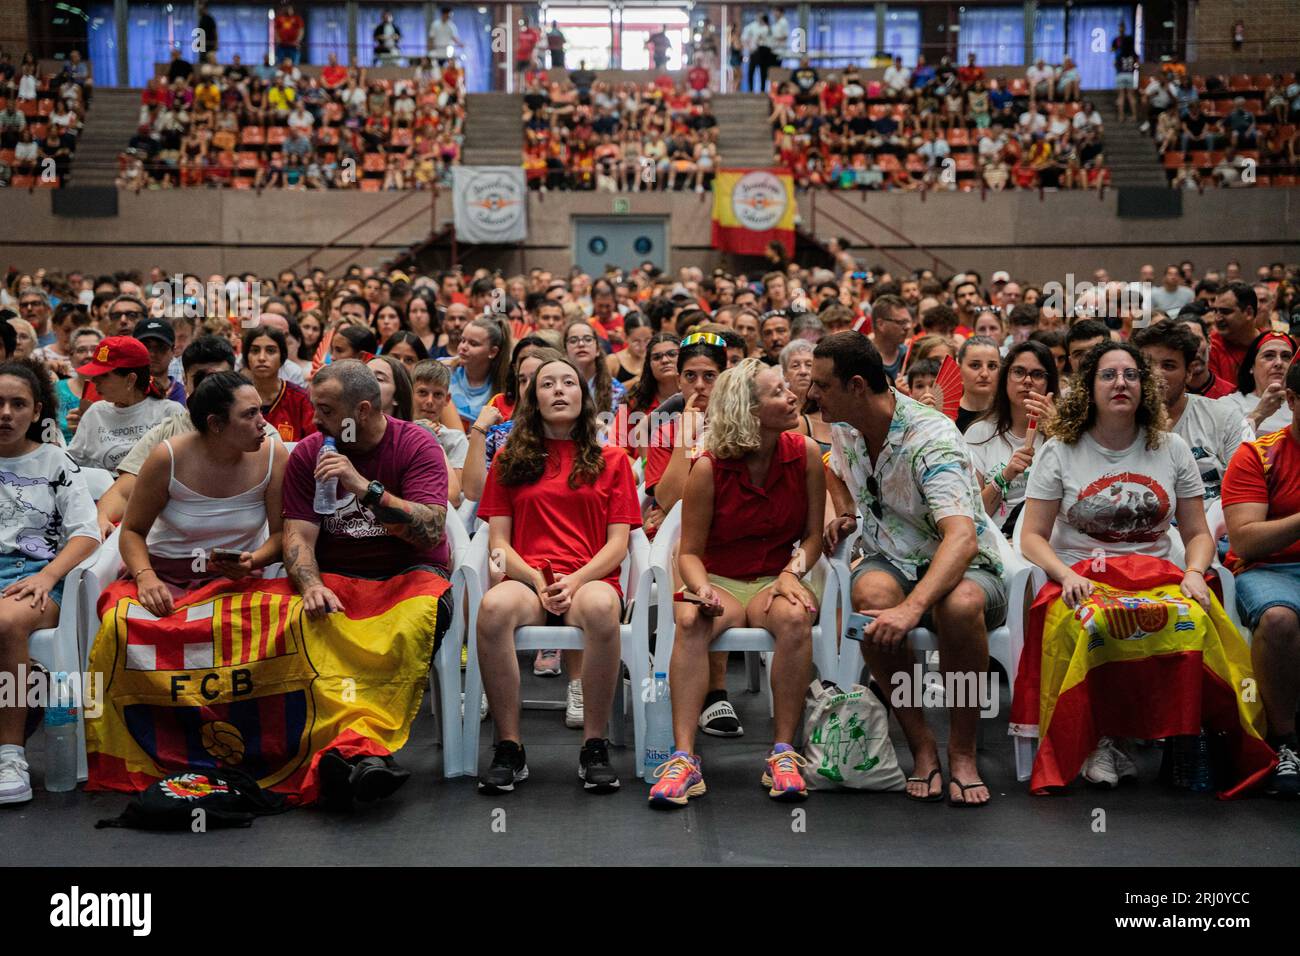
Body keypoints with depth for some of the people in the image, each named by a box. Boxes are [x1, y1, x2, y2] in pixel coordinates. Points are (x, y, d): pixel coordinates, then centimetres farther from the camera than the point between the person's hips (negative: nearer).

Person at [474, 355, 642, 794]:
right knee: (494, 606, -36)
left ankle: (594, 748, -26)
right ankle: (509, 749, -26)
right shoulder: (510, 460, 18)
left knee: (601, 607, -39)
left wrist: (577, 580, -11)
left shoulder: (611, 460, 16)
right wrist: (537, 580, -9)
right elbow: (498, 542, 11)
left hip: (590, 580, -1)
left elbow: (618, 543, 8)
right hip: (527, 579, 1)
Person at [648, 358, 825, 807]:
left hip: (774, 581, 1)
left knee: (795, 617, -35)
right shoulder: (709, 469, -7)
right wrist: (702, 589, -23)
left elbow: (813, 534, 3)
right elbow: (690, 551, -3)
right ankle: (684, 757, -39)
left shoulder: (806, 455, -2)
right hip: (720, 581, -1)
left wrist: (792, 573, -16)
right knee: (691, 622, -35)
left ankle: (783, 752, -28)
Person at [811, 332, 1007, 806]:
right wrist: (844, 512, 9)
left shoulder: (931, 438, -23)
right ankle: (920, 743, -20)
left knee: (960, 605, -42)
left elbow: (961, 538, -37)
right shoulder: (843, 426, 2)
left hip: (966, 566, -5)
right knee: (872, 594, -35)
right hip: (891, 560, 5)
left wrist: (913, 608, -52)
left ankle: (962, 751, -20)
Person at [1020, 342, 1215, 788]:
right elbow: (1033, 536, 1)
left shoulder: (1172, 450, 13)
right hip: (1081, 579, -2)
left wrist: (1194, 573, -10)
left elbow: (1197, 534, 12)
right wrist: (1067, 576, -18)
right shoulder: (1060, 451, 6)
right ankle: (1102, 739, -14)